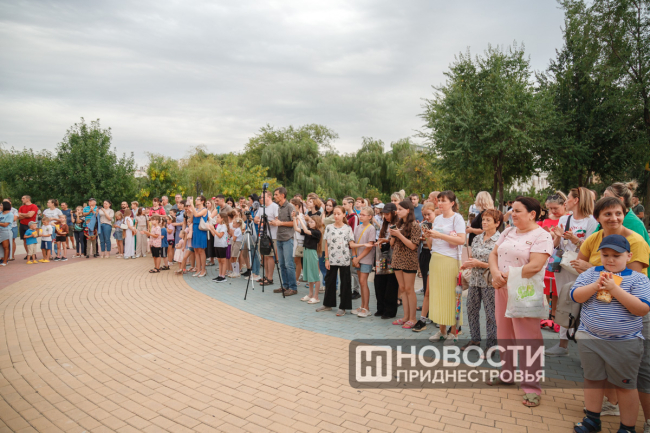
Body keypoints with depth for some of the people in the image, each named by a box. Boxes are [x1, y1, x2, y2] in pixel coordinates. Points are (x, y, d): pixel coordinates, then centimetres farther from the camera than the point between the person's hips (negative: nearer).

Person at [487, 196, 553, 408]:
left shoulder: (542, 236, -10)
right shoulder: (508, 232, 12)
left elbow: (535, 266, -21)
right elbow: (493, 254, 9)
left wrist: (507, 277, -16)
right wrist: (496, 273, -10)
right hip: (502, 289, 7)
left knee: (527, 339, -3)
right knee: (504, 334, 16)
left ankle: (531, 386, 7)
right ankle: (506, 374, 31)